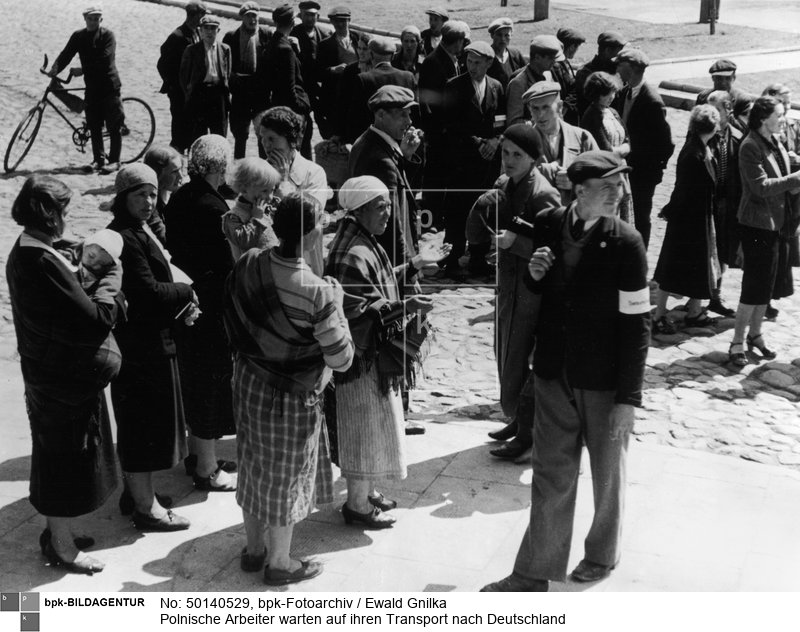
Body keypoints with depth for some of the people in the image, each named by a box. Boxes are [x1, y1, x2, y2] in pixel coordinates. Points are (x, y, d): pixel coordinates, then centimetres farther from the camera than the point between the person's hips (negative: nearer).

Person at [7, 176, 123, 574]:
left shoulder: (23, 253, 5)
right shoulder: (42, 262, -27)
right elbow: (93, 321, -27)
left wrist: (76, 272, 2)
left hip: (46, 373, 10)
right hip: (67, 380, -10)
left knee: (56, 459, 22)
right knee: (69, 462, 5)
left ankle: (57, 533, 38)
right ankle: (62, 548, 21)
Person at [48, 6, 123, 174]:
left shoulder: (108, 36, -8)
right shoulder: (78, 36, 5)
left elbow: (104, 60, -19)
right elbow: (66, 54, -4)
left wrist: (83, 70, -20)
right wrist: (54, 69, -20)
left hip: (109, 86, -4)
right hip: (92, 87, 4)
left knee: (114, 126, -2)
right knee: (94, 126, 7)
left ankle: (114, 161, 4)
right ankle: (98, 159, 17)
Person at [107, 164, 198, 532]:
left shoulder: (139, 232, 13)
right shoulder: (126, 239, -20)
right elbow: (147, 293, -24)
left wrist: (180, 307, -2)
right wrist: (186, 292, -9)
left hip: (152, 342, 11)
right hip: (141, 347, -11)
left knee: (139, 426, 21)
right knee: (144, 426, 0)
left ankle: (138, 491, 35)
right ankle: (145, 509, 10)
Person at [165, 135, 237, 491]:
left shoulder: (179, 199, 3)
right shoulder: (213, 208, -23)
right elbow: (228, 264, -21)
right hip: (212, 306, -9)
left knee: (195, 383, 21)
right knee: (213, 384, 5)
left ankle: (197, 454, 37)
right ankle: (207, 471, 17)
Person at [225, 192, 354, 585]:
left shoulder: (247, 265, -12)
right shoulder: (318, 292, -28)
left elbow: (233, 325, 2)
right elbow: (341, 359, -19)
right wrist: (336, 304, -9)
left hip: (249, 385, 6)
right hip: (292, 395, -5)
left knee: (254, 465, 22)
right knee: (287, 476, 13)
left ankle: (253, 549, 39)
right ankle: (280, 563, 30)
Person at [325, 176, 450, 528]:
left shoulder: (365, 245, 10)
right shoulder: (351, 255, -23)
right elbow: (355, 310, -27)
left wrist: (414, 264, 17)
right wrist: (403, 307, -32)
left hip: (376, 354, 11)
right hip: (363, 357, -10)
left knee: (375, 427, 20)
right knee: (366, 428, 1)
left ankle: (365, 491, 34)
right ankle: (357, 505, 14)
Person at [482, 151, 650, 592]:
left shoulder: (625, 243, -16)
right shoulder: (547, 226, -4)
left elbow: (636, 324, -14)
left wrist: (628, 398, -15)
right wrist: (534, 273, -11)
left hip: (605, 384, -3)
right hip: (554, 374, 3)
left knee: (607, 474, 17)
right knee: (550, 476, 12)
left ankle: (602, 556, 41)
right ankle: (534, 573, 24)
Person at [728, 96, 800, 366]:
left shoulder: (775, 143, 10)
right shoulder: (750, 146, -16)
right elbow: (761, 187, -23)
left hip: (778, 223, 8)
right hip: (758, 224, -8)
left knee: (767, 285, 15)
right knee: (755, 286, -5)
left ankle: (755, 334, 28)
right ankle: (737, 342, 4)